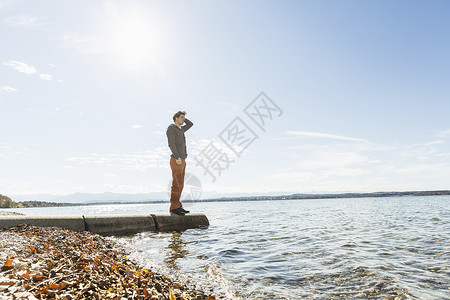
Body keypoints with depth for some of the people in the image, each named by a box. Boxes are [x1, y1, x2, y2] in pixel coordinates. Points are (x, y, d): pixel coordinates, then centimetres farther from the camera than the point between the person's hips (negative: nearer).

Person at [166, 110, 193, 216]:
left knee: (180, 185, 8)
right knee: (176, 184, -11)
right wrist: (177, 157, -23)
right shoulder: (171, 128, -4)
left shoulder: (180, 130, 22)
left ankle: (178, 206, 11)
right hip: (176, 161, -9)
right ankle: (174, 207, -8)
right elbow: (171, 143, -16)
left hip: (182, 161, 9)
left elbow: (190, 124, 36)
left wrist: (183, 118, 22)